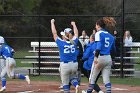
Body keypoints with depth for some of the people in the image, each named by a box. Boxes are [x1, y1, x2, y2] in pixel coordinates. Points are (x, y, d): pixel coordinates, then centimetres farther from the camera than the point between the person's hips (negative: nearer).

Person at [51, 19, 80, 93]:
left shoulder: (61, 43, -7)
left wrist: (52, 23, 14)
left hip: (64, 65, -3)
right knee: (73, 77, 23)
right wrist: (74, 24, 37)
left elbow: (54, 33, 1)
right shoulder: (74, 42, 1)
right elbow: (76, 33, 20)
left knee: (65, 82, 7)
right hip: (74, 64, 3)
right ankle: (76, 85, -7)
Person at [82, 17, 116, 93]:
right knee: (106, 79, 4)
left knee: (92, 78, 7)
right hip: (109, 58, 6)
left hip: (100, 57, -6)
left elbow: (99, 46, -19)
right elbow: (113, 49, 20)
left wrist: (95, 57, -28)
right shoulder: (110, 36, 14)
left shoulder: (99, 33, -4)